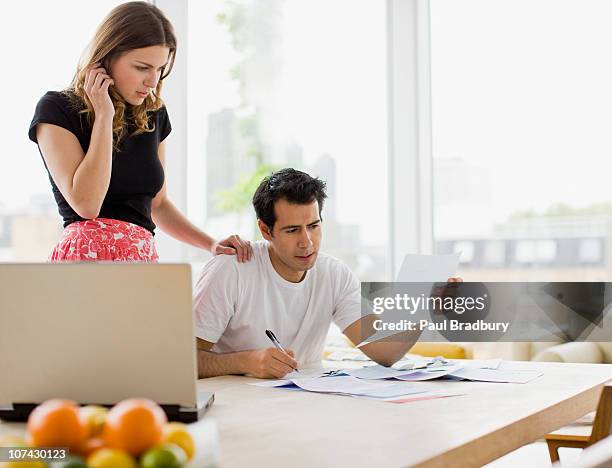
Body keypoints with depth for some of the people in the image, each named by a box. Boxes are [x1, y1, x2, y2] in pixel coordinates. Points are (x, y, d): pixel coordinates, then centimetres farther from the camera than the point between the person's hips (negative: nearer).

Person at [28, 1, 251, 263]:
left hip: (144, 260, 4)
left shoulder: (153, 115, 14)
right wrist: (104, 116, -8)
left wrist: (211, 244, 11)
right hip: (88, 254, -4)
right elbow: (86, 204, -12)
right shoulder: (56, 109, -1)